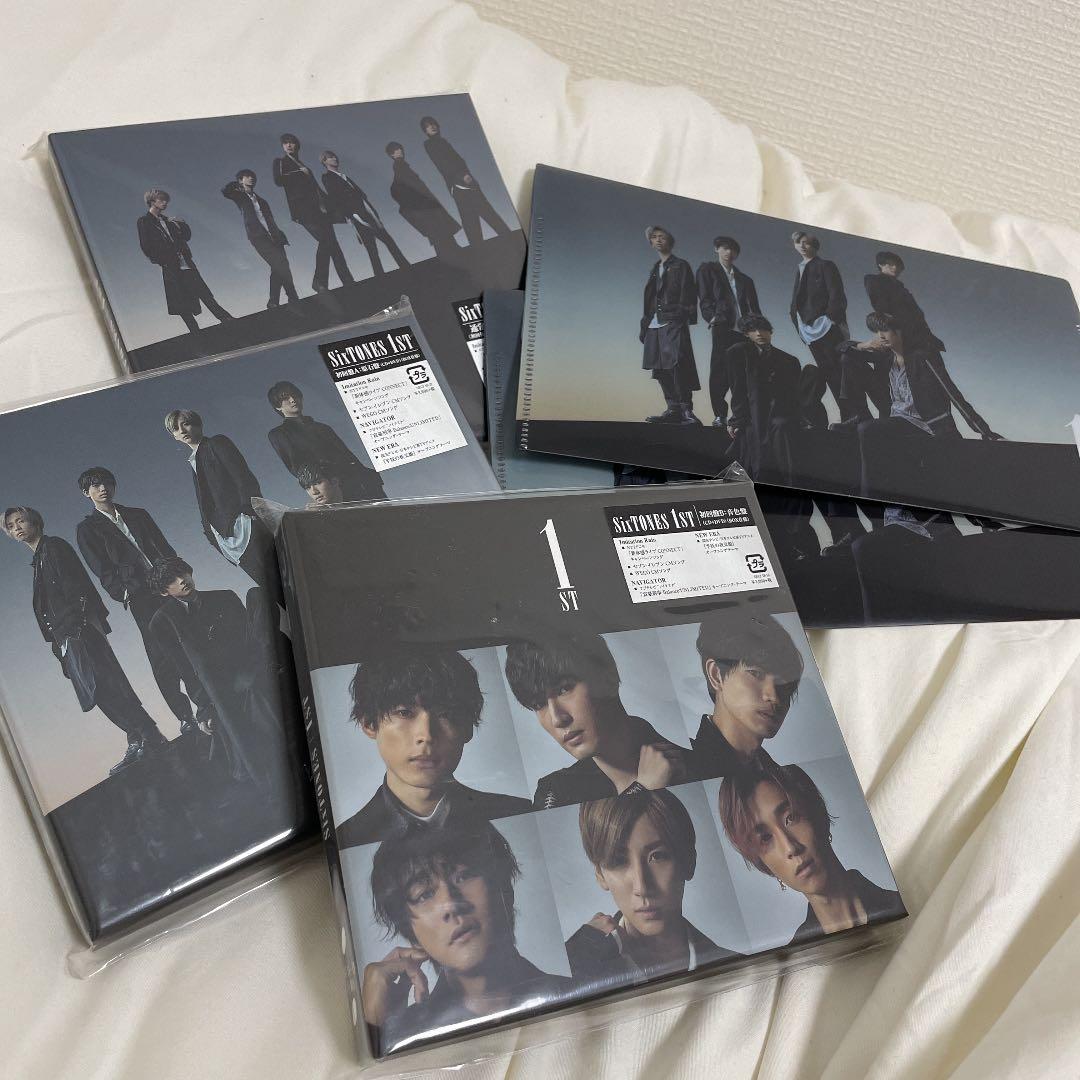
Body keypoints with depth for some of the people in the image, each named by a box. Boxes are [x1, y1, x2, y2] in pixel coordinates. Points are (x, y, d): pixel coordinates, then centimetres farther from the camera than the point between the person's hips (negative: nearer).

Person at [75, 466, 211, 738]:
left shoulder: (138, 515, 20)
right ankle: (188, 720, -8)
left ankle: (205, 712, -1)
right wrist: (128, 595, -12)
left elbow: (166, 550, 16)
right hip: (139, 598, -4)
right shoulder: (87, 529, 8)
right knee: (163, 659, -9)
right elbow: (104, 571, -1)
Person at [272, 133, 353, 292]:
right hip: (302, 208, -6)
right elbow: (278, 180, -7)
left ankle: (348, 282, -8)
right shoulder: (280, 162, 12)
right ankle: (319, 282, -17)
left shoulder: (303, 166, 28)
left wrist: (327, 204, 12)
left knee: (332, 242, -5)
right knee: (324, 239, -23)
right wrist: (299, 173, -4)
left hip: (318, 207, 6)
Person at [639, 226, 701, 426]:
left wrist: (687, 316, -15)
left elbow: (688, 294, -3)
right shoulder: (655, 269, 24)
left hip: (674, 323, -7)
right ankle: (673, 409, 3)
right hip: (655, 325, 7)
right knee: (660, 369, 1)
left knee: (677, 365, -16)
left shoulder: (680, 266, 6)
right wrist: (644, 326, 16)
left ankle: (686, 409, -17)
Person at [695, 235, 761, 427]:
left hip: (743, 330, 3)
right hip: (722, 327, -3)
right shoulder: (707, 270, 14)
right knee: (719, 372, -8)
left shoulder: (745, 280, 24)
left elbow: (755, 308, 19)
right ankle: (719, 415, -7)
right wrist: (712, 317, -12)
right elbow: (704, 298, 3)